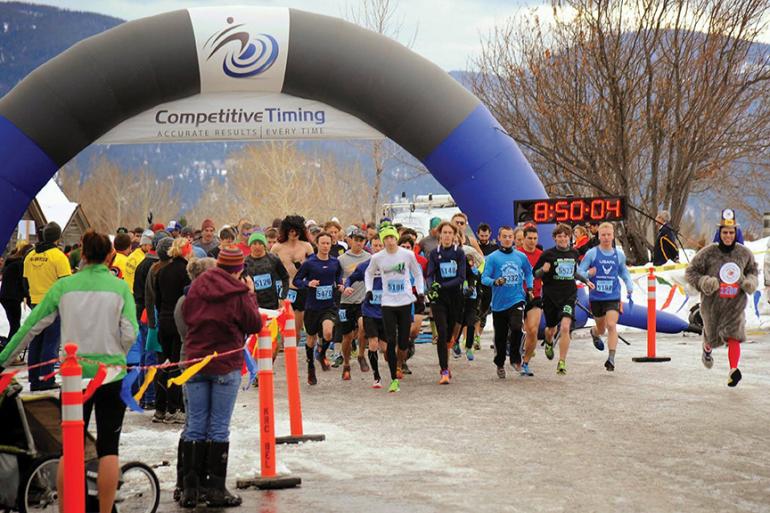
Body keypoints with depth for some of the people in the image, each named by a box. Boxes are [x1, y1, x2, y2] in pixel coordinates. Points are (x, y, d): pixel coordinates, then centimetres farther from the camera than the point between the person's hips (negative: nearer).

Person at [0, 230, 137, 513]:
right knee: (108, 447, 6)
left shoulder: (64, 286, -2)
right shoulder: (120, 287, -4)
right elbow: (129, 334, -9)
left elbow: (32, 326, 1)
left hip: (74, 374, 1)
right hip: (112, 374, -1)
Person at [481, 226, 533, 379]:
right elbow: (484, 278, -7)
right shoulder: (492, 257, -3)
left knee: (516, 327, -24)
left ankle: (515, 357, -2)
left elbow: (528, 272, 22)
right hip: (499, 303, 0)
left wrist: (529, 288, 10)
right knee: (500, 337, 8)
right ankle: (500, 364, 29)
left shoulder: (520, 256, 5)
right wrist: (495, 282, -26)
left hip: (517, 299, 0)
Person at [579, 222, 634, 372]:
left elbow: (624, 273, 19)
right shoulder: (592, 253, -4)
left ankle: (611, 358, -20)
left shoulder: (619, 255, 5)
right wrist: (588, 274, -25)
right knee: (601, 328, 15)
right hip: (596, 297, 0)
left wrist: (630, 289, 8)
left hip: (613, 297, 0)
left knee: (611, 325, -19)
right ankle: (594, 333, 53)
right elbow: (579, 272, -4)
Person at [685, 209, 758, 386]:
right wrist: (704, 282, -19)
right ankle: (707, 349, 51)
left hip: (735, 303, 1)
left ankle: (733, 370, -28)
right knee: (713, 336, 14)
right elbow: (690, 272, -2)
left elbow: (753, 270, 19)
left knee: (733, 335, -17)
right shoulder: (708, 252, -9)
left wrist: (751, 282, -2)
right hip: (712, 303, -1)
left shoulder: (744, 253, 0)